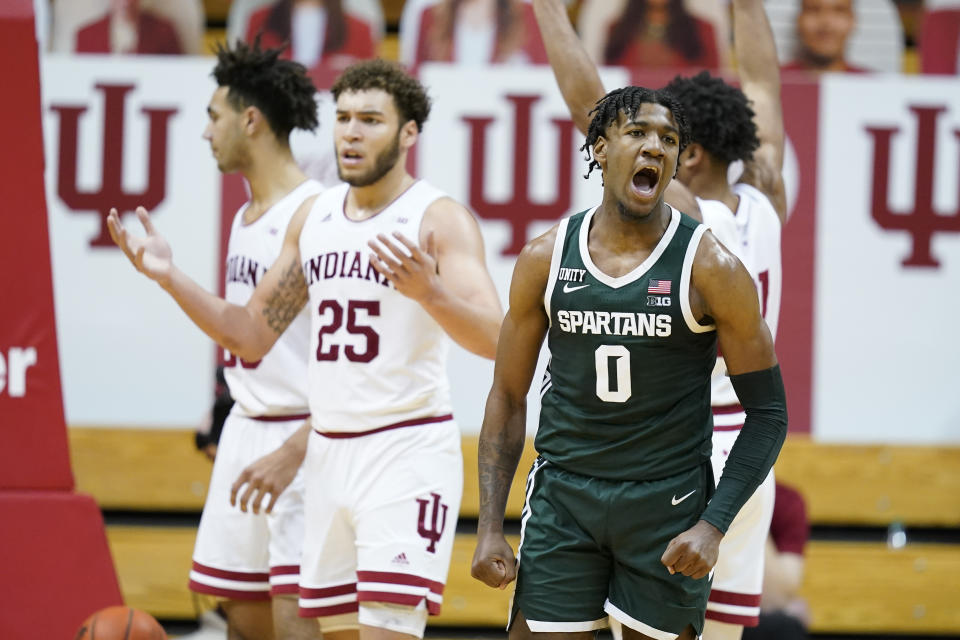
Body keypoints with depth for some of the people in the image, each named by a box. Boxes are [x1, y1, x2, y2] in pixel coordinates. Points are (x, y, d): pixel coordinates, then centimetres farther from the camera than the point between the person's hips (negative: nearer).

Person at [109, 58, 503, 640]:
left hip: (408, 453, -7)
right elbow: (253, 336, 16)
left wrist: (429, 291, -41)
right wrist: (171, 278, 3)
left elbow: (494, 340, -21)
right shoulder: (314, 218, 11)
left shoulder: (440, 219, -9)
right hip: (330, 454, 7)